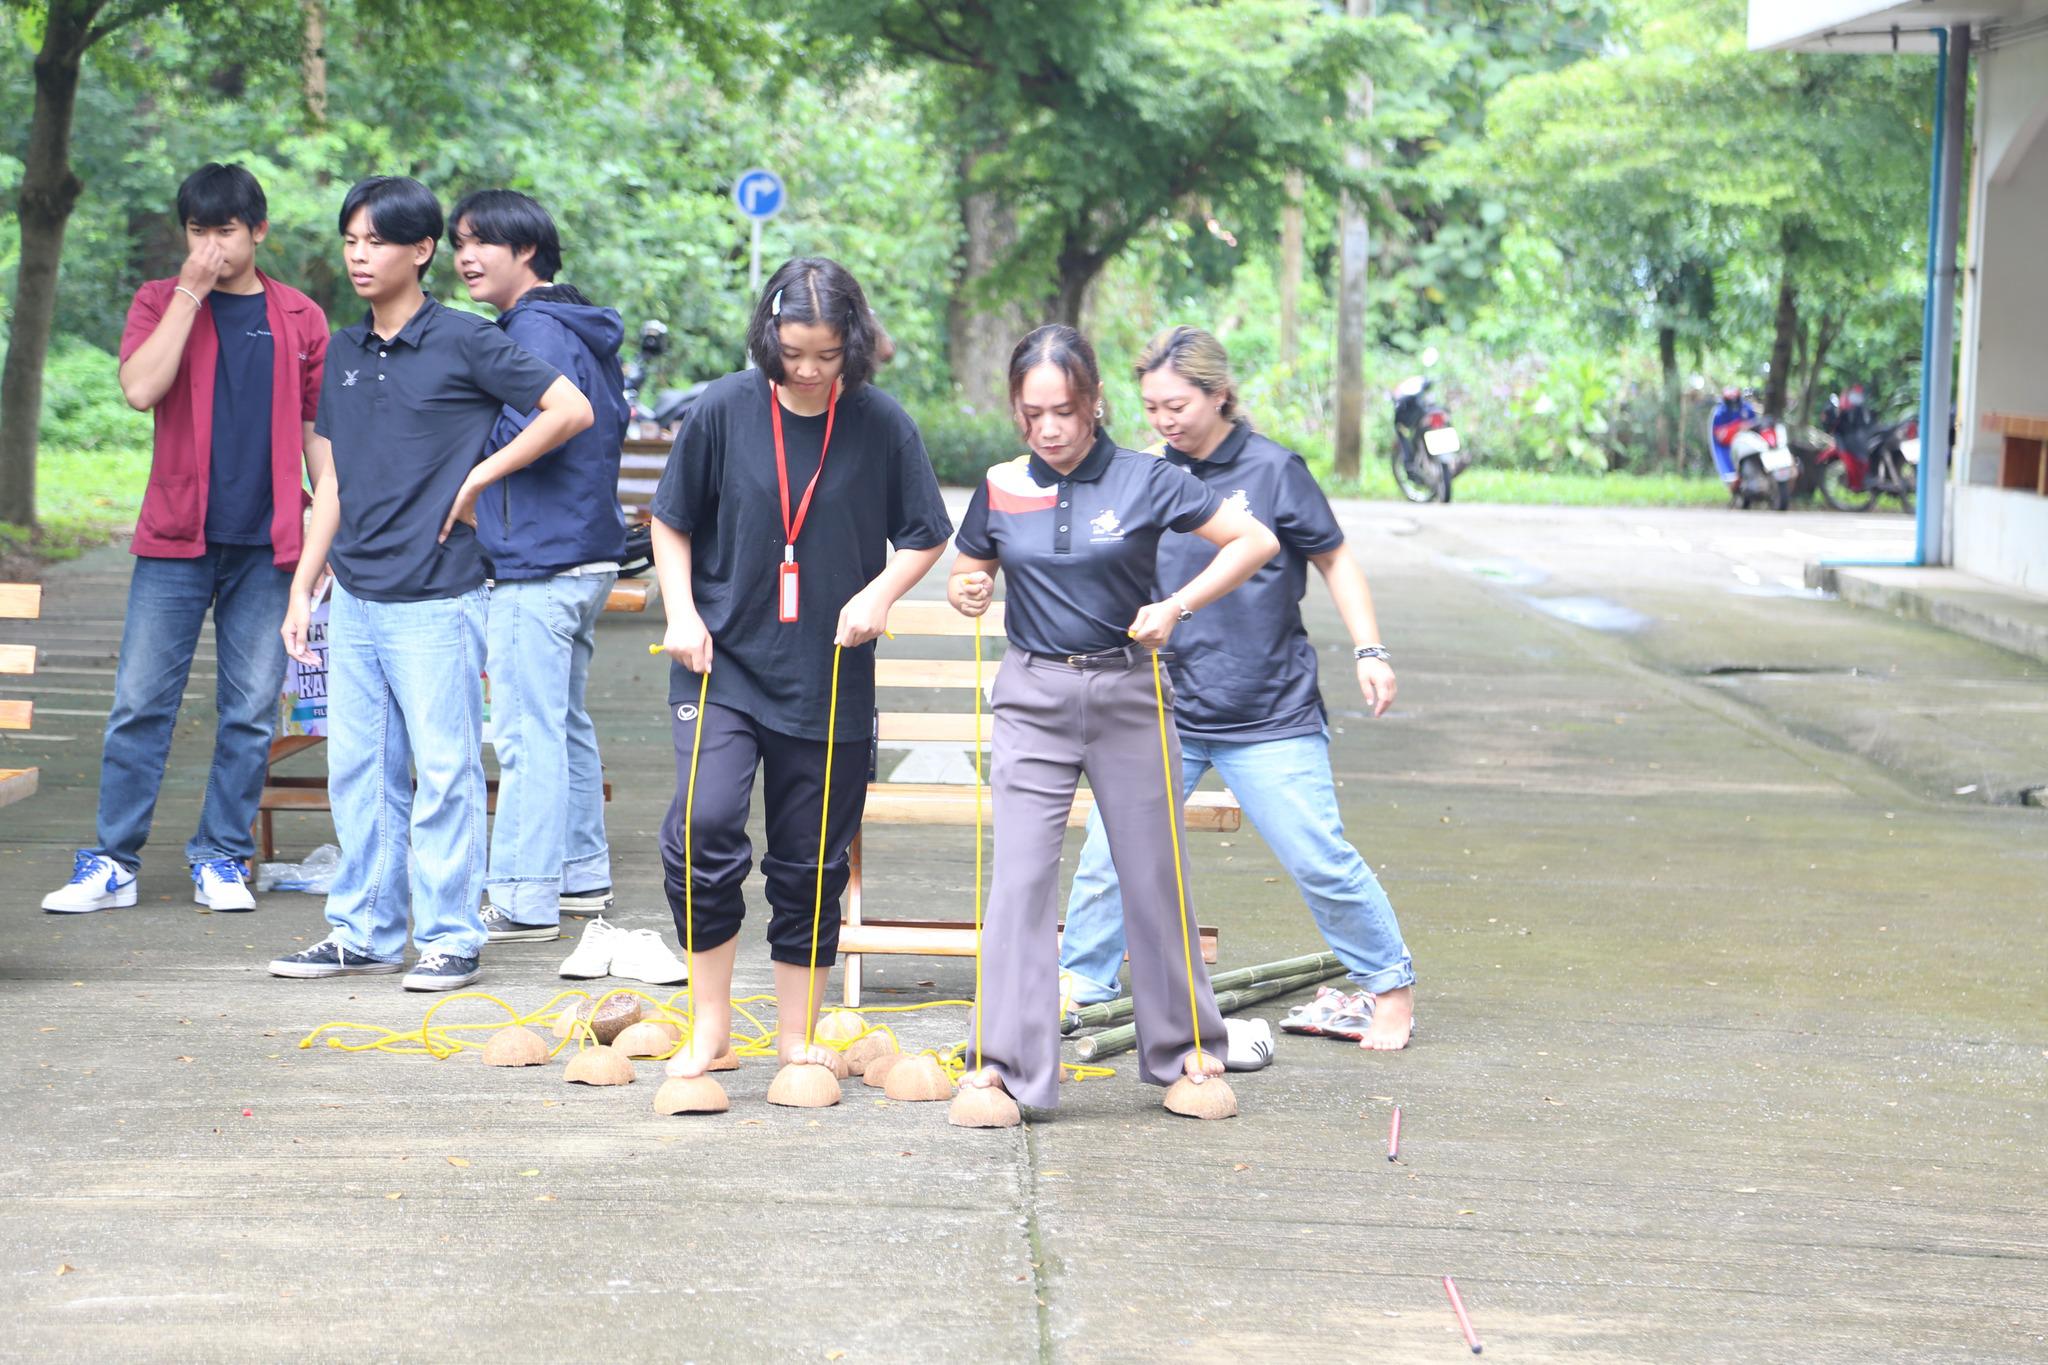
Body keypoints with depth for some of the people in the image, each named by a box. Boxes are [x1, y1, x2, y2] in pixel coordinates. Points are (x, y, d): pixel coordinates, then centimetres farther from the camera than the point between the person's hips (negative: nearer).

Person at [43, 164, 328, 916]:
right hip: (175, 541, -1)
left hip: (267, 545, 1)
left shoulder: (301, 319, 9)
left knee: (251, 712, 3)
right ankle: (112, 862, 4)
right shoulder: (161, 302, 6)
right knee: (140, 705, -2)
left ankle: (222, 858, 13)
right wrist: (190, 291, -10)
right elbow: (140, 388, -12)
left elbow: (318, 431, 14)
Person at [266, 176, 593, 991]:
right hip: (356, 601, 6)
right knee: (358, 772, 9)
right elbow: (332, 483, 17)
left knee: (445, 772, -2)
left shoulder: (463, 342, -5)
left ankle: (450, 939, 4)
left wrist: (479, 478, -7)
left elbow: (571, 411, -6)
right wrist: (302, 590, 13)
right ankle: (365, 931, 17)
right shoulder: (344, 354, 13)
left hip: (435, 598, -6)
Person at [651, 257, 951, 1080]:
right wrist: (680, 611, -3)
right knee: (704, 826, -19)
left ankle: (797, 1038, 23)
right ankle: (710, 1025, -4)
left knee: (812, 864, 7)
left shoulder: (881, 425, -3)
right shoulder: (724, 410, -4)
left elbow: (926, 536, 8)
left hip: (830, 680, 1)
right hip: (723, 665, -1)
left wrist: (880, 592, -9)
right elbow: (672, 521, 8)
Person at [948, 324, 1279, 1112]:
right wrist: (965, 595, -9)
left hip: (1127, 693, -1)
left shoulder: (1143, 481, -6)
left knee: (1153, 873, 6)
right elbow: (966, 572, 16)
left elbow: (1256, 542, -4)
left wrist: (1177, 607, -14)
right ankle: (1008, 1060, -5)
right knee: (1019, 874, -7)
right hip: (1032, 698, 1)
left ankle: (1186, 1045, 21)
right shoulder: (1000, 490, 1)